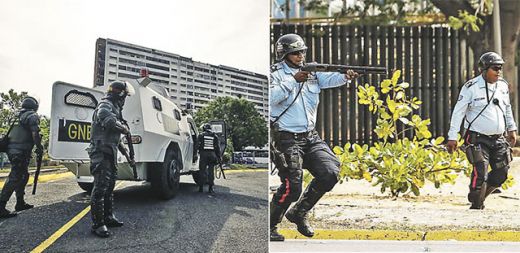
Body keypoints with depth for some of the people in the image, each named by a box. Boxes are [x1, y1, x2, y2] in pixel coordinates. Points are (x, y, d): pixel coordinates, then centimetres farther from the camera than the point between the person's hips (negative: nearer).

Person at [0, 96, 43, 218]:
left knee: (23, 176, 20)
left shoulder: (19, 116, 21)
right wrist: (39, 148, -7)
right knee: (14, 178, -11)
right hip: (21, 152, -9)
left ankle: (20, 203, 25)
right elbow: (35, 134, -17)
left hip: (12, 150, 9)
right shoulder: (32, 116, -5)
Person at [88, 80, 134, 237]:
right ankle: (98, 225, -8)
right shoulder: (105, 105, -11)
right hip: (101, 153, -11)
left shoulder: (115, 108, 21)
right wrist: (124, 128, -15)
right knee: (100, 187, -10)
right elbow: (110, 122, -34)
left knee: (109, 185, 18)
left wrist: (126, 152, 30)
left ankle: (108, 217, 29)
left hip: (110, 153, 11)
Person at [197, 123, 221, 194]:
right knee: (211, 171, 4)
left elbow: (198, 145, 0)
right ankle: (210, 188, 1)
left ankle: (201, 187, 3)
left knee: (202, 171, 3)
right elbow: (217, 148, 11)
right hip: (212, 155, 2)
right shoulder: (214, 136, 12)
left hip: (203, 154, -2)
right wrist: (218, 157, 13)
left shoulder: (201, 135, 4)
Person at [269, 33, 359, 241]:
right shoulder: (275, 74, -3)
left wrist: (346, 76, -28)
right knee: (291, 187, -12)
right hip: (287, 138, -6)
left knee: (330, 174, -4)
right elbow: (271, 97, -20)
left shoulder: (311, 72, 12)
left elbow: (329, 79, -7)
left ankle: (298, 213, 16)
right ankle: (270, 226, 11)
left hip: (310, 137, 6)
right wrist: (293, 81, -24)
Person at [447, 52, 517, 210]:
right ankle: (476, 205, 7)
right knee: (480, 173, -13)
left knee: (501, 173, 5)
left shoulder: (503, 86, 8)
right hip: (478, 139, -6)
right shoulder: (471, 87, -10)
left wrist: (512, 129, 24)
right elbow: (458, 112, -9)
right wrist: (452, 137, -12)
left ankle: (480, 195, 27)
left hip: (499, 139, 6)